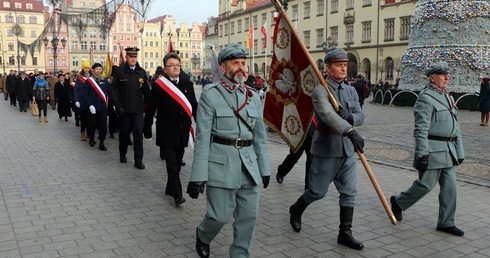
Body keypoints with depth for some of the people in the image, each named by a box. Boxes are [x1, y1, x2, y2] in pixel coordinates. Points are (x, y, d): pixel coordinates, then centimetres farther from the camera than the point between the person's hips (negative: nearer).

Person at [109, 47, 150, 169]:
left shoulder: (142, 72, 5)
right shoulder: (119, 71, -1)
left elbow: (146, 91, 10)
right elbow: (112, 90, -3)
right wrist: (118, 106, -10)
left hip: (138, 109, 1)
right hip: (124, 109, -1)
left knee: (138, 134, -5)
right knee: (124, 133, 11)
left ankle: (138, 160, 0)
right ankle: (122, 154, 33)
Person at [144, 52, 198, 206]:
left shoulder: (187, 83, 4)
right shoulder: (158, 85, -6)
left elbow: (194, 105, 7)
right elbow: (150, 109, -5)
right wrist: (147, 129, -6)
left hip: (182, 131, 4)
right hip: (167, 132, -4)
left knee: (177, 163, 14)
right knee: (172, 164, -5)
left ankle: (170, 188, 31)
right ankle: (177, 194, -1)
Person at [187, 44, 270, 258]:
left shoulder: (253, 97, 10)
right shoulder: (210, 95, -5)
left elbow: (260, 135, 14)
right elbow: (202, 137, -9)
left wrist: (264, 168, 13)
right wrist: (198, 175, -13)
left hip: (249, 164, 5)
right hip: (221, 163, -5)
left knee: (249, 216, 8)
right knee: (220, 215, 2)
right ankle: (203, 235, 35)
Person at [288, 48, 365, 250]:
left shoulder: (351, 91, 10)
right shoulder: (320, 91, -13)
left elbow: (361, 116, 6)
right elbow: (328, 114, -31)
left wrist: (350, 117, -18)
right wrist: (351, 131, -44)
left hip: (347, 149, 6)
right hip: (326, 148, -6)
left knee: (349, 192, 6)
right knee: (318, 191, 5)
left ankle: (345, 233, 17)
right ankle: (296, 211, 34)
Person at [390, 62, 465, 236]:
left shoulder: (446, 96, 15)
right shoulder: (425, 98, -13)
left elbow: (455, 126, 19)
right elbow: (421, 129, -19)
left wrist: (459, 152, 17)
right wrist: (422, 154, -23)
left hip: (448, 150, 9)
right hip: (432, 150, -9)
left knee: (450, 186, 8)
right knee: (426, 185, -2)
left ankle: (446, 223, 18)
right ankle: (398, 202, 21)